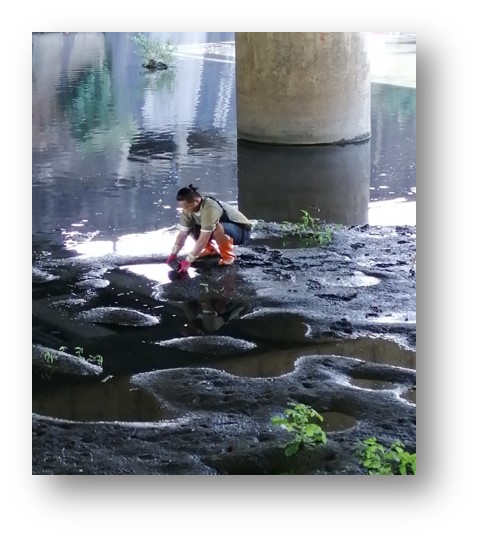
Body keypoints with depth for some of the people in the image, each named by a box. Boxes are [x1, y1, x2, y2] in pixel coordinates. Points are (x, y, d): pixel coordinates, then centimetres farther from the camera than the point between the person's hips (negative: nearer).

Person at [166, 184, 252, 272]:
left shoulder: (209, 208, -37)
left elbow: (203, 239, -37)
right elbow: (182, 233, -8)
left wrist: (188, 261, -35)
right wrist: (173, 254, -17)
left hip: (241, 230, -8)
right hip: (222, 227, 8)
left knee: (217, 229, -38)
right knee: (190, 228, -8)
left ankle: (229, 255, -13)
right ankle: (211, 249, 12)